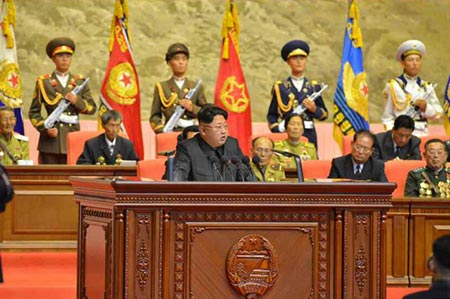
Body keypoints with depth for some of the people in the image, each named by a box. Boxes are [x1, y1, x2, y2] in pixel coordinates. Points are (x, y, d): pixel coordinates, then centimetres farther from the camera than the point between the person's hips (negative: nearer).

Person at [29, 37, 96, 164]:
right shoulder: (44, 82, 6)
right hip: (51, 139, -2)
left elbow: (92, 108, 10)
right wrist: (45, 129, -10)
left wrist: (77, 101, -9)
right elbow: (34, 112, 5)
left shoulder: (80, 81, 13)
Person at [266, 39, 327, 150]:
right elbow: (272, 115, 7)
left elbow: (324, 114, 14)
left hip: (309, 134, 2)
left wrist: (314, 109, -6)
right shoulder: (280, 87, 8)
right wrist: (278, 130, -9)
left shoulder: (314, 87, 13)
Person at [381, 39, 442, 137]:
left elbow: (438, 113, 11)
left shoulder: (427, 87, 11)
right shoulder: (394, 86, 2)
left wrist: (426, 107, -8)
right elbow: (387, 118, 3)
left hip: (422, 133, 3)